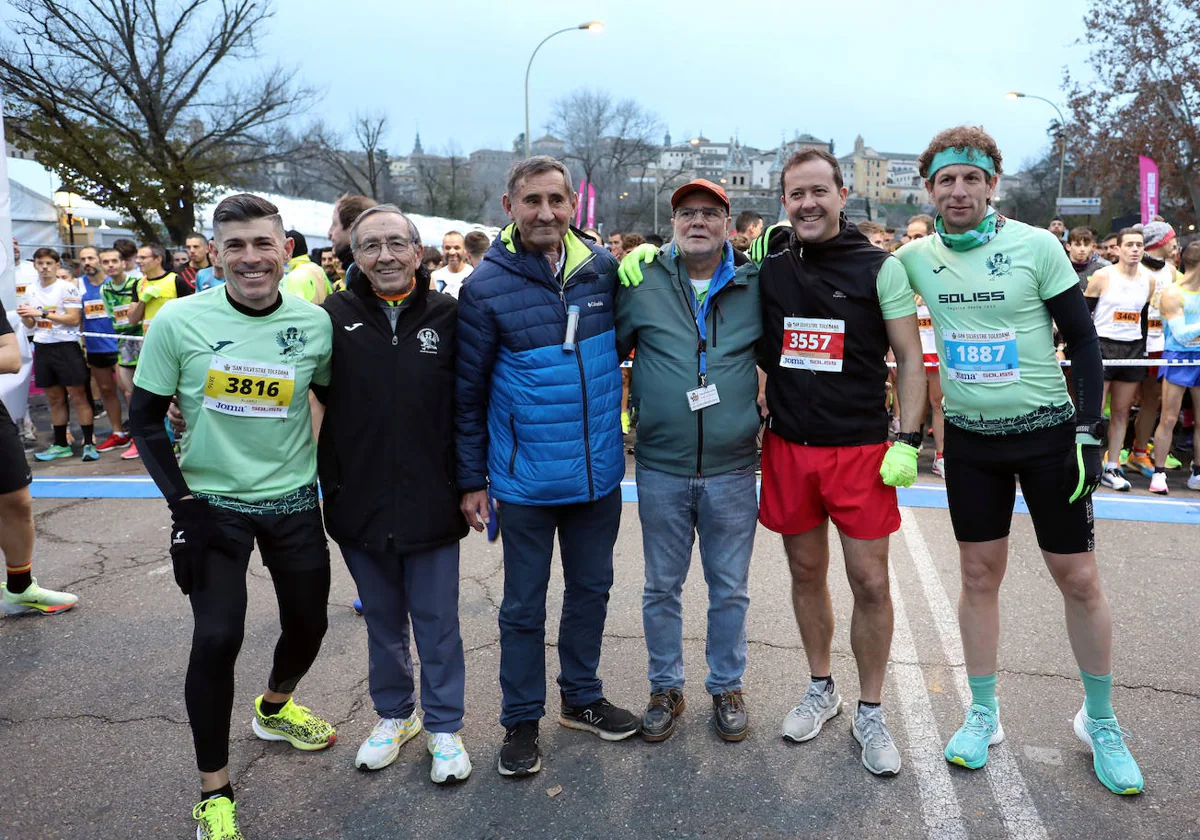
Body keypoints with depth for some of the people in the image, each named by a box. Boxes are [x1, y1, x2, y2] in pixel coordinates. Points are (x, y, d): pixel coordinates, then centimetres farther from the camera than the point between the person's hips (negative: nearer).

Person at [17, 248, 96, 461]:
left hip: (66, 346, -6)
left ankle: (89, 444, 0)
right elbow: (31, 325, 17)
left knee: (78, 397, -4)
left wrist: (43, 313, -20)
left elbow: (74, 319, -15)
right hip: (42, 348, 6)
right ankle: (60, 445, 20)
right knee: (54, 399, 12)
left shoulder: (67, 287, -6)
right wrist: (24, 316, -6)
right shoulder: (31, 290, 11)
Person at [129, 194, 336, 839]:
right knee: (217, 639, -7)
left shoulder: (315, 323, -6)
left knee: (308, 623, 15)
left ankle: (274, 709, 48)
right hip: (213, 505, -2)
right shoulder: (180, 320, -11)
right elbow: (145, 419, -4)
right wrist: (182, 501, -11)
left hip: (294, 502, 3)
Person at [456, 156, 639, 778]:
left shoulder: (602, 267, 0)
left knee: (591, 588, 17)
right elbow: (468, 392, -5)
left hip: (599, 471, 4)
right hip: (526, 480, -3)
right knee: (524, 605, 9)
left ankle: (581, 698, 36)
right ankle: (521, 721, 26)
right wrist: (471, 480, -4)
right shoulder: (486, 287, -10)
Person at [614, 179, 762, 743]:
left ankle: (726, 686, 34)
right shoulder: (642, 283, 0)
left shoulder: (757, 284, 2)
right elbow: (606, 348, 8)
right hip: (660, 470, 0)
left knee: (730, 589, 13)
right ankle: (665, 688, 32)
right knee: (661, 587, 13)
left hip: (732, 471, 0)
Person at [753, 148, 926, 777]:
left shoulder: (880, 267, -4)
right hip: (788, 447, 2)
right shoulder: (766, 262, 2)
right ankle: (820, 689, 33)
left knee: (870, 584, 2)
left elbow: (910, 359, -2)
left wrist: (908, 442, -9)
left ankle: (870, 713, 21)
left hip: (861, 450, -2)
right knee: (806, 573, 14)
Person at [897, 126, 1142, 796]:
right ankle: (984, 715, 24)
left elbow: (1084, 339, -5)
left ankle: (1100, 721, 24)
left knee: (1079, 577, 4)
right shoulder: (916, 258, -2)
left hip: (1047, 431, -2)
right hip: (970, 439, 2)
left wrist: (1088, 427, -10)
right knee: (980, 576, 9)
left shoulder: (1037, 246, -9)